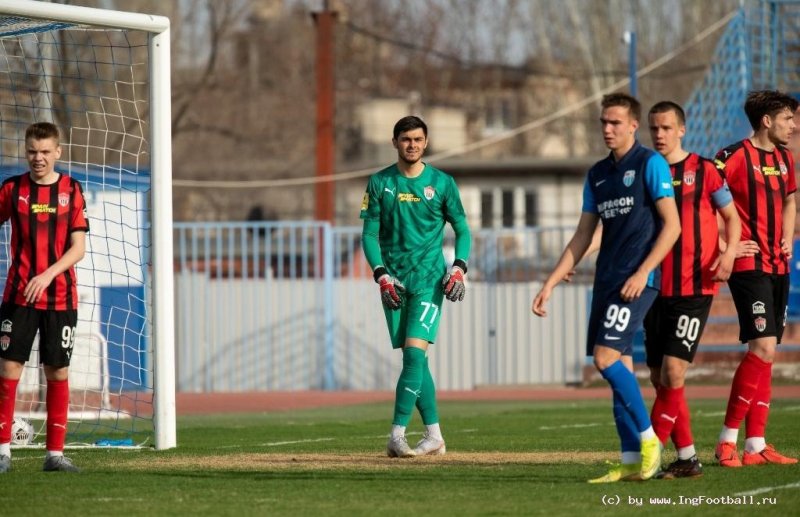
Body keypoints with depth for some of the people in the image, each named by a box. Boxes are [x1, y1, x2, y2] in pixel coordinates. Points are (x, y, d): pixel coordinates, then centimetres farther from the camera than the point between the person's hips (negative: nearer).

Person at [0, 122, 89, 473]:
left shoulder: (71, 190, 1)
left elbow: (78, 247, -3)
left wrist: (47, 275, -17)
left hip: (60, 296, 0)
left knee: (58, 372, 3)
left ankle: (55, 453, 9)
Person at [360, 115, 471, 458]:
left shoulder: (442, 183, 3)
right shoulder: (379, 183, 5)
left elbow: (462, 230, 10)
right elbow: (369, 235, 5)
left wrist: (459, 268, -6)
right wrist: (381, 275, -7)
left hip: (429, 279, -2)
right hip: (394, 281, 2)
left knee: (415, 350, -16)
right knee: (413, 358, 4)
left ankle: (398, 434, -20)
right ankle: (433, 436, 12)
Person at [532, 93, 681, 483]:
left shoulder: (650, 164, -5)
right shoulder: (597, 174, 16)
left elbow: (672, 225, -9)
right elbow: (582, 237, 19)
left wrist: (642, 273, -17)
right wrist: (550, 284, 14)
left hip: (636, 279, -7)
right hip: (605, 280, 7)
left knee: (606, 357, -17)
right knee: (618, 367, 4)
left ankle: (648, 439, -6)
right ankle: (632, 461, 6)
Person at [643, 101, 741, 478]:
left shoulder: (703, 170, 0)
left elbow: (731, 216, 5)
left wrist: (730, 252, -13)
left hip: (694, 289, -5)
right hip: (656, 289, 5)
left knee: (672, 372, -14)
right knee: (658, 378, 4)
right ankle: (687, 458, 13)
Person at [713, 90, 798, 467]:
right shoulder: (735, 157, -12)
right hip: (749, 266, -8)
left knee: (765, 353, 7)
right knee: (763, 348, -16)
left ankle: (756, 446, 9)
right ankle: (727, 441, -10)